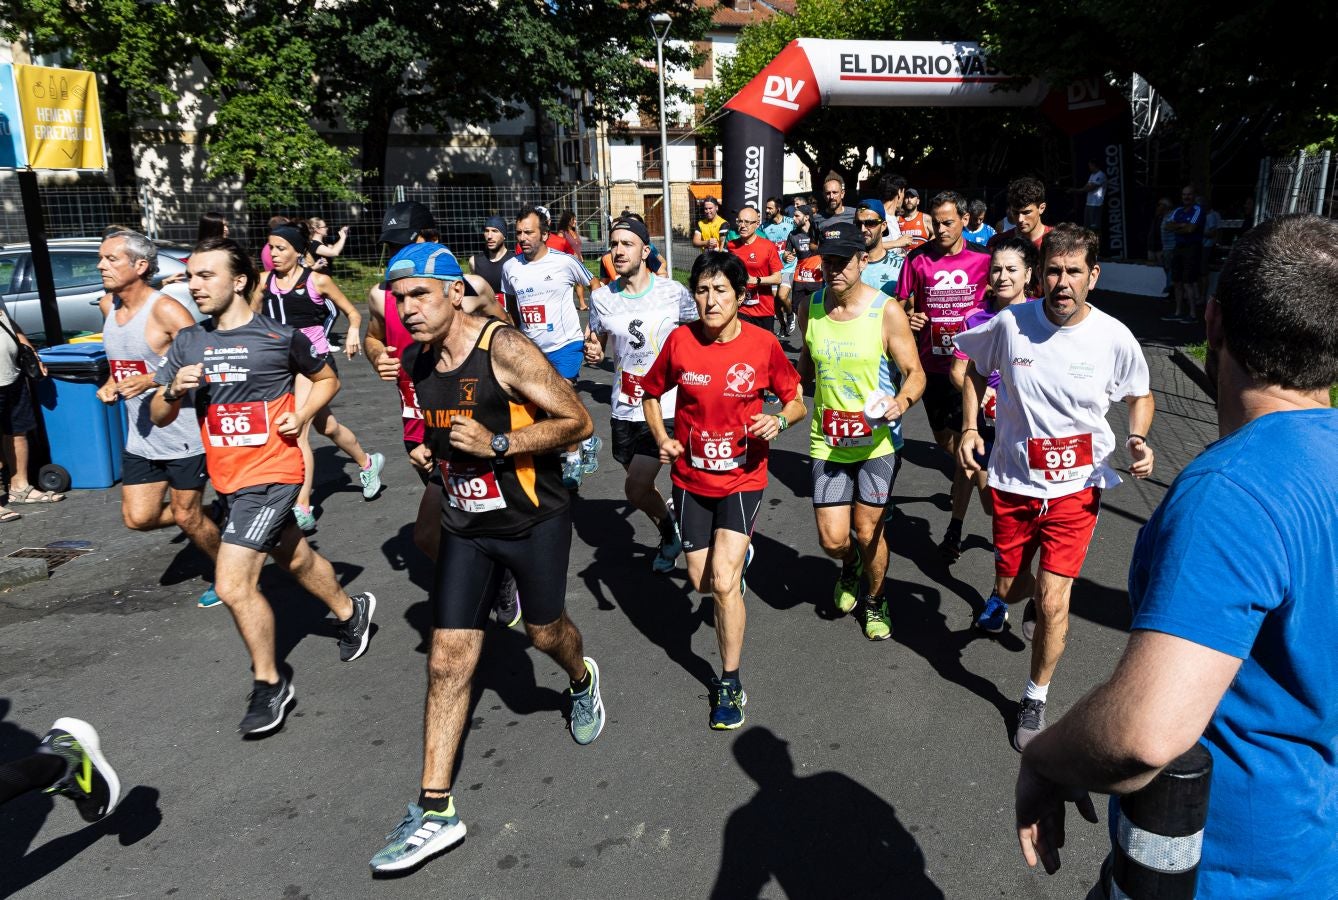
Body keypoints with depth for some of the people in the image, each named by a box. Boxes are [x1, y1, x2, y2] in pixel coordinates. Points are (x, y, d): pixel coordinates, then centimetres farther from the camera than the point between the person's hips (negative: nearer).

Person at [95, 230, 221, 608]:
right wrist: (111, 384, 4)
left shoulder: (165, 310, -17)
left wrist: (150, 380, -28)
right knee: (138, 517, 6)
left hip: (184, 435, -7)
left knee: (186, 517, 5)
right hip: (140, 436, 7)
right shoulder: (107, 305, 7)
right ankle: (206, 519, 33)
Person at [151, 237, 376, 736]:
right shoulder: (187, 343, 3)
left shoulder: (282, 336, -11)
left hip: (270, 474, -6)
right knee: (297, 561, 23)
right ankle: (351, 611, 49)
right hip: (226, 479, 6)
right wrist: (174, 390, -15)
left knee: (233, 585, -12)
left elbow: (327, 379, 5)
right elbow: (159, 417, 5)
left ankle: (269, 684, 8)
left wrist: (302, 414, -12)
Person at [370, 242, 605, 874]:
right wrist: (429, 449, 1)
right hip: (465, 524, 5)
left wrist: (497, 444, -26)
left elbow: (578, 422, -19)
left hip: (534, 520, -5)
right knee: (447, 661, 1)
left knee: (545, 632, 15)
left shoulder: (504, 348, -20)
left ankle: (582, 681, 53)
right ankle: (436, 811, 10)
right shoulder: (417, 359, 0)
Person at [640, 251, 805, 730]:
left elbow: (796, 401, 0)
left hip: (743, 478, -2)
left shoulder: (763, 343, -11)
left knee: (723, 580, -13)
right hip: (691, 478, 3)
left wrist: (779, 419, -22)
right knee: (702, 581, 11)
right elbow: (652, 392, 7)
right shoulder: (680, 340, -8)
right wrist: (662, 438, -9)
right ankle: (737, 555, 50)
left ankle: (729, 682, 7)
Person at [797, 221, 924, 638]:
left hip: (877, 441, -2)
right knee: (832, 539, 1)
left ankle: (875, 600, 36)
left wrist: (901, 402, -29)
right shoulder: (811, 308, 0)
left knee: (868, 532, 6)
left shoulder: (887, 311, -12)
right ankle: (850, 565, 39)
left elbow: (915, 373, -10)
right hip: (828, 441, 3)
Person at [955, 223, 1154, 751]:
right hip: (1013, 482, 2)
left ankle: (1035, 700, 18)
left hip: (1076, 488, -1)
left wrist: (1138, 441, -14)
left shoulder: (1115, 339, -12)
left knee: (1052, 603, -6)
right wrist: (970, 427, -4)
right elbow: (975, 368, 8)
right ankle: (1003, 599, 56)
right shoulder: (1010, 323, -12)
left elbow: (1141, 396, 6)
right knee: (1010, 586, 15)